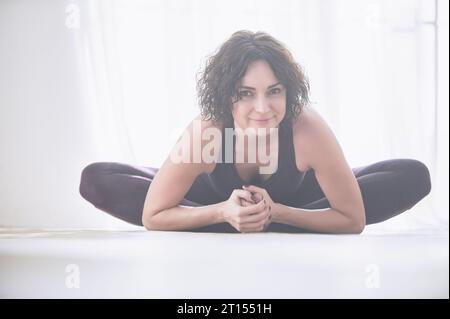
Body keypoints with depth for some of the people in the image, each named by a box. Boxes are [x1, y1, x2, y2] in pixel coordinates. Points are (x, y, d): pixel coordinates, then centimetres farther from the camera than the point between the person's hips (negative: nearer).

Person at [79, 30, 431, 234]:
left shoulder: (309, 130, -40)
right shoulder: (204, 132, -39)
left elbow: (353, 220, -29)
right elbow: (151, 217, -27)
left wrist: (275, 213, -39)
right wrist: (223, 213, -41)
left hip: (291, 200, 0)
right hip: (222, 197, 0)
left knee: (414, 177, -20)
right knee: (96, 180, -19)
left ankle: (275, 226, -17)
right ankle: (232, 223, -17)